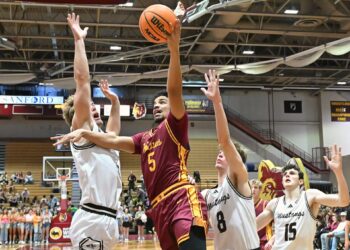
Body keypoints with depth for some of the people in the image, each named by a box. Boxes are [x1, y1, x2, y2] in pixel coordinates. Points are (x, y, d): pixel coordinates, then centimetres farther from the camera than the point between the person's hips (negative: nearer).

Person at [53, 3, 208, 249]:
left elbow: (174, 91, -10)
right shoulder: (145, 139, 26)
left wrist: (174, 49, -23)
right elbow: (113, 141, 25)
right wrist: (84, 132, 11)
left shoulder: (175, 126, 5)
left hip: (184, 201, -7)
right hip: (160, 209, 8)